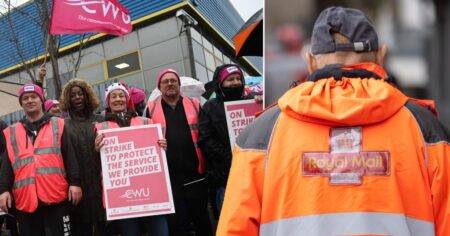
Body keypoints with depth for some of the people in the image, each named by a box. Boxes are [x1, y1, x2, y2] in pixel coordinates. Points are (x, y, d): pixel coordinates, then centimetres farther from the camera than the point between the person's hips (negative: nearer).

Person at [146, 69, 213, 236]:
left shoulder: (194, 105, 7)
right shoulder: (152, 109, 6)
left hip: (195, 174, 1)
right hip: (168, 177, 0)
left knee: (201, 217, 11)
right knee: (176, 222, 6)